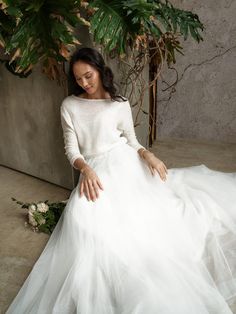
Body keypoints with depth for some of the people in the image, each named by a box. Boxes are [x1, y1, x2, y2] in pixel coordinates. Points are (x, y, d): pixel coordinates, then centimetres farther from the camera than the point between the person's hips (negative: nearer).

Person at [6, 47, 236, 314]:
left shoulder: (120, 103, 7)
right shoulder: (69, 106, 8)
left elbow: (132, 141, 11)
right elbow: (71, 148, 3)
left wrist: (147, 154, -11)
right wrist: (85, 168, -18)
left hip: (126, 164, 1)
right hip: (96, 170, 0)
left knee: (144, 212, -17)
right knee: (85, 214, -25)